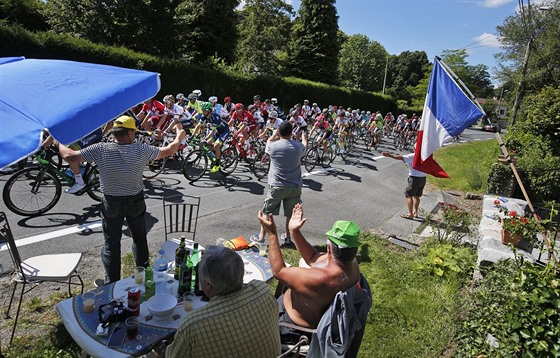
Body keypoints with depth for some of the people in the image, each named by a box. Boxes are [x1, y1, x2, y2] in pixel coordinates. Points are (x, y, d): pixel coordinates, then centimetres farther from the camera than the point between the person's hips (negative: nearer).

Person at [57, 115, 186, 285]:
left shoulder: (100, 149, -16)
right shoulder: (141, 150, -15)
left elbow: (69, 156, -12)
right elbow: (168, 151, -3)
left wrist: (59, 142, 9)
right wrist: (179, 137, 15)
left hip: (111, 203, -1)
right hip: (136, 201, 1)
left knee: (111, 243, 12)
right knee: (140, 239, 20)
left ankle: (112, 282, 22)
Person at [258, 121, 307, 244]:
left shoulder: (273, 146, -11)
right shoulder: (298, 146, -7)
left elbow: (268, 141, 14)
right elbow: (304, 148, 19)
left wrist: (274, 134, 31)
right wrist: (304, 138, 39)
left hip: (276, 186, -1)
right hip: (294, 186, 1)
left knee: (267, 212, 11)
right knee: (291, 214, 14)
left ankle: (261, 237, 17)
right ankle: (288, 238, 24)